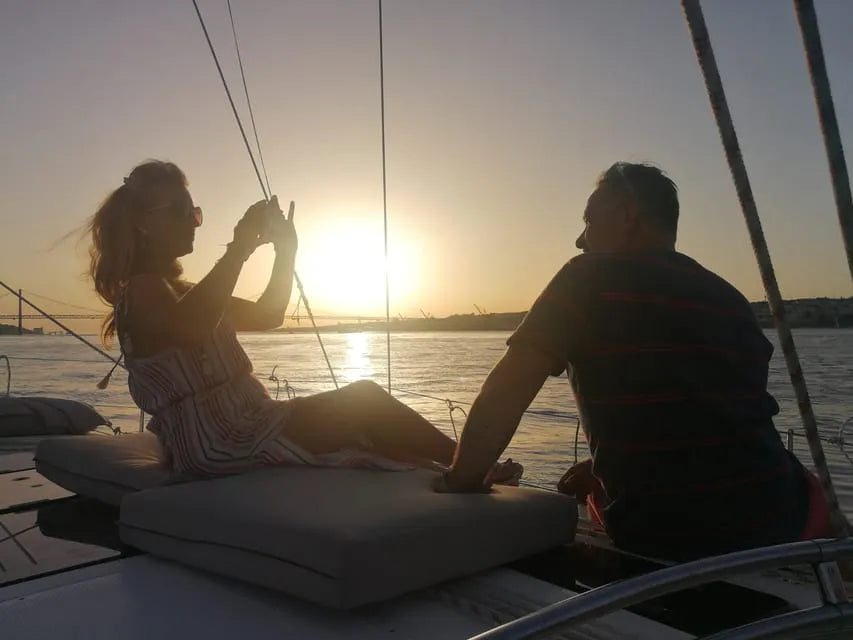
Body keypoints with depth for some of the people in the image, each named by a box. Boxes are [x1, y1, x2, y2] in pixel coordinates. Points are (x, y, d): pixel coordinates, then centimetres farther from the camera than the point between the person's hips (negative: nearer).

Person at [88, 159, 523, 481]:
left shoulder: (183, 292, 21)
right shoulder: (142, 289, -10)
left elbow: (267, 315, 23)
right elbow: (191, 329, -33)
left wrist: (286, 251, 12)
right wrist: (239, 249, -26)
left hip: (246, 426, 10)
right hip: (212, 444, -9)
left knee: (362, 402, -1)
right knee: (363, 399, -14)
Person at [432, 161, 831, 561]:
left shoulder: (588, 281, -7)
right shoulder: (731, 299, 10)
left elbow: (503, 394, -13)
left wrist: (461, 484, 0)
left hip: (660, 540, -4)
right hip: (772, 526, 5)